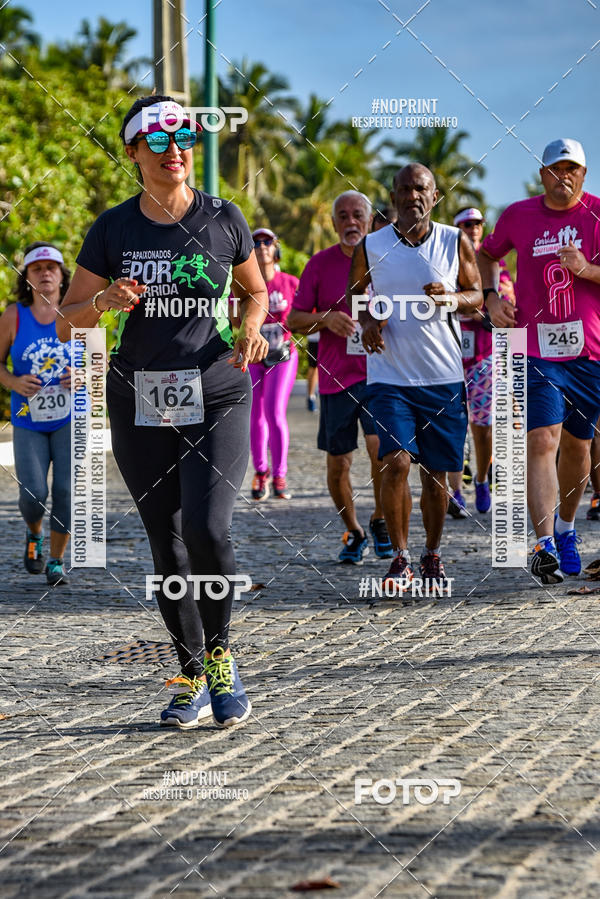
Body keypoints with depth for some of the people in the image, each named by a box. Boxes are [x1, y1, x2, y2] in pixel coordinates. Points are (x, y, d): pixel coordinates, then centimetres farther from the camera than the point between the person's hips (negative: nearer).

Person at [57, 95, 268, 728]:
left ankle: (220, 655, 3)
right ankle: (193, 677, 18)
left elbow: (256, 290, 18)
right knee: (166, 543, 5)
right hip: (141, 405, 2)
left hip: (217, 397, -2)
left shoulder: (222, 219, 2)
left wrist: (253, 328, -3)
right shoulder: (113, 229, 3)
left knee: (207, 528, -19)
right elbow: (67, 322, 6)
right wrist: (106, 301, -14)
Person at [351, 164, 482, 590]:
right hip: (390, 375, -1)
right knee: (397, 462, -15)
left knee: (436, 472, 6)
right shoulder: (371, 247, 2)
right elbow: (355, 295, 16)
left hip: (444, 377, 1)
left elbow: (477, 297, 7)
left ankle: (433, 557, 24)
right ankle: (400, 558, -3)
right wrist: (368, 322, -5)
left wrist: (450, 298, -14)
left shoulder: (456, 242, 2)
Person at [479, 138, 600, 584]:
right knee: (542, 440, -15)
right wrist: (491, 296, 6)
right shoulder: (519, 215, 4)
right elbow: (487, 255, 22)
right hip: (536, 350, -1)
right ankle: (544, 545, -20)